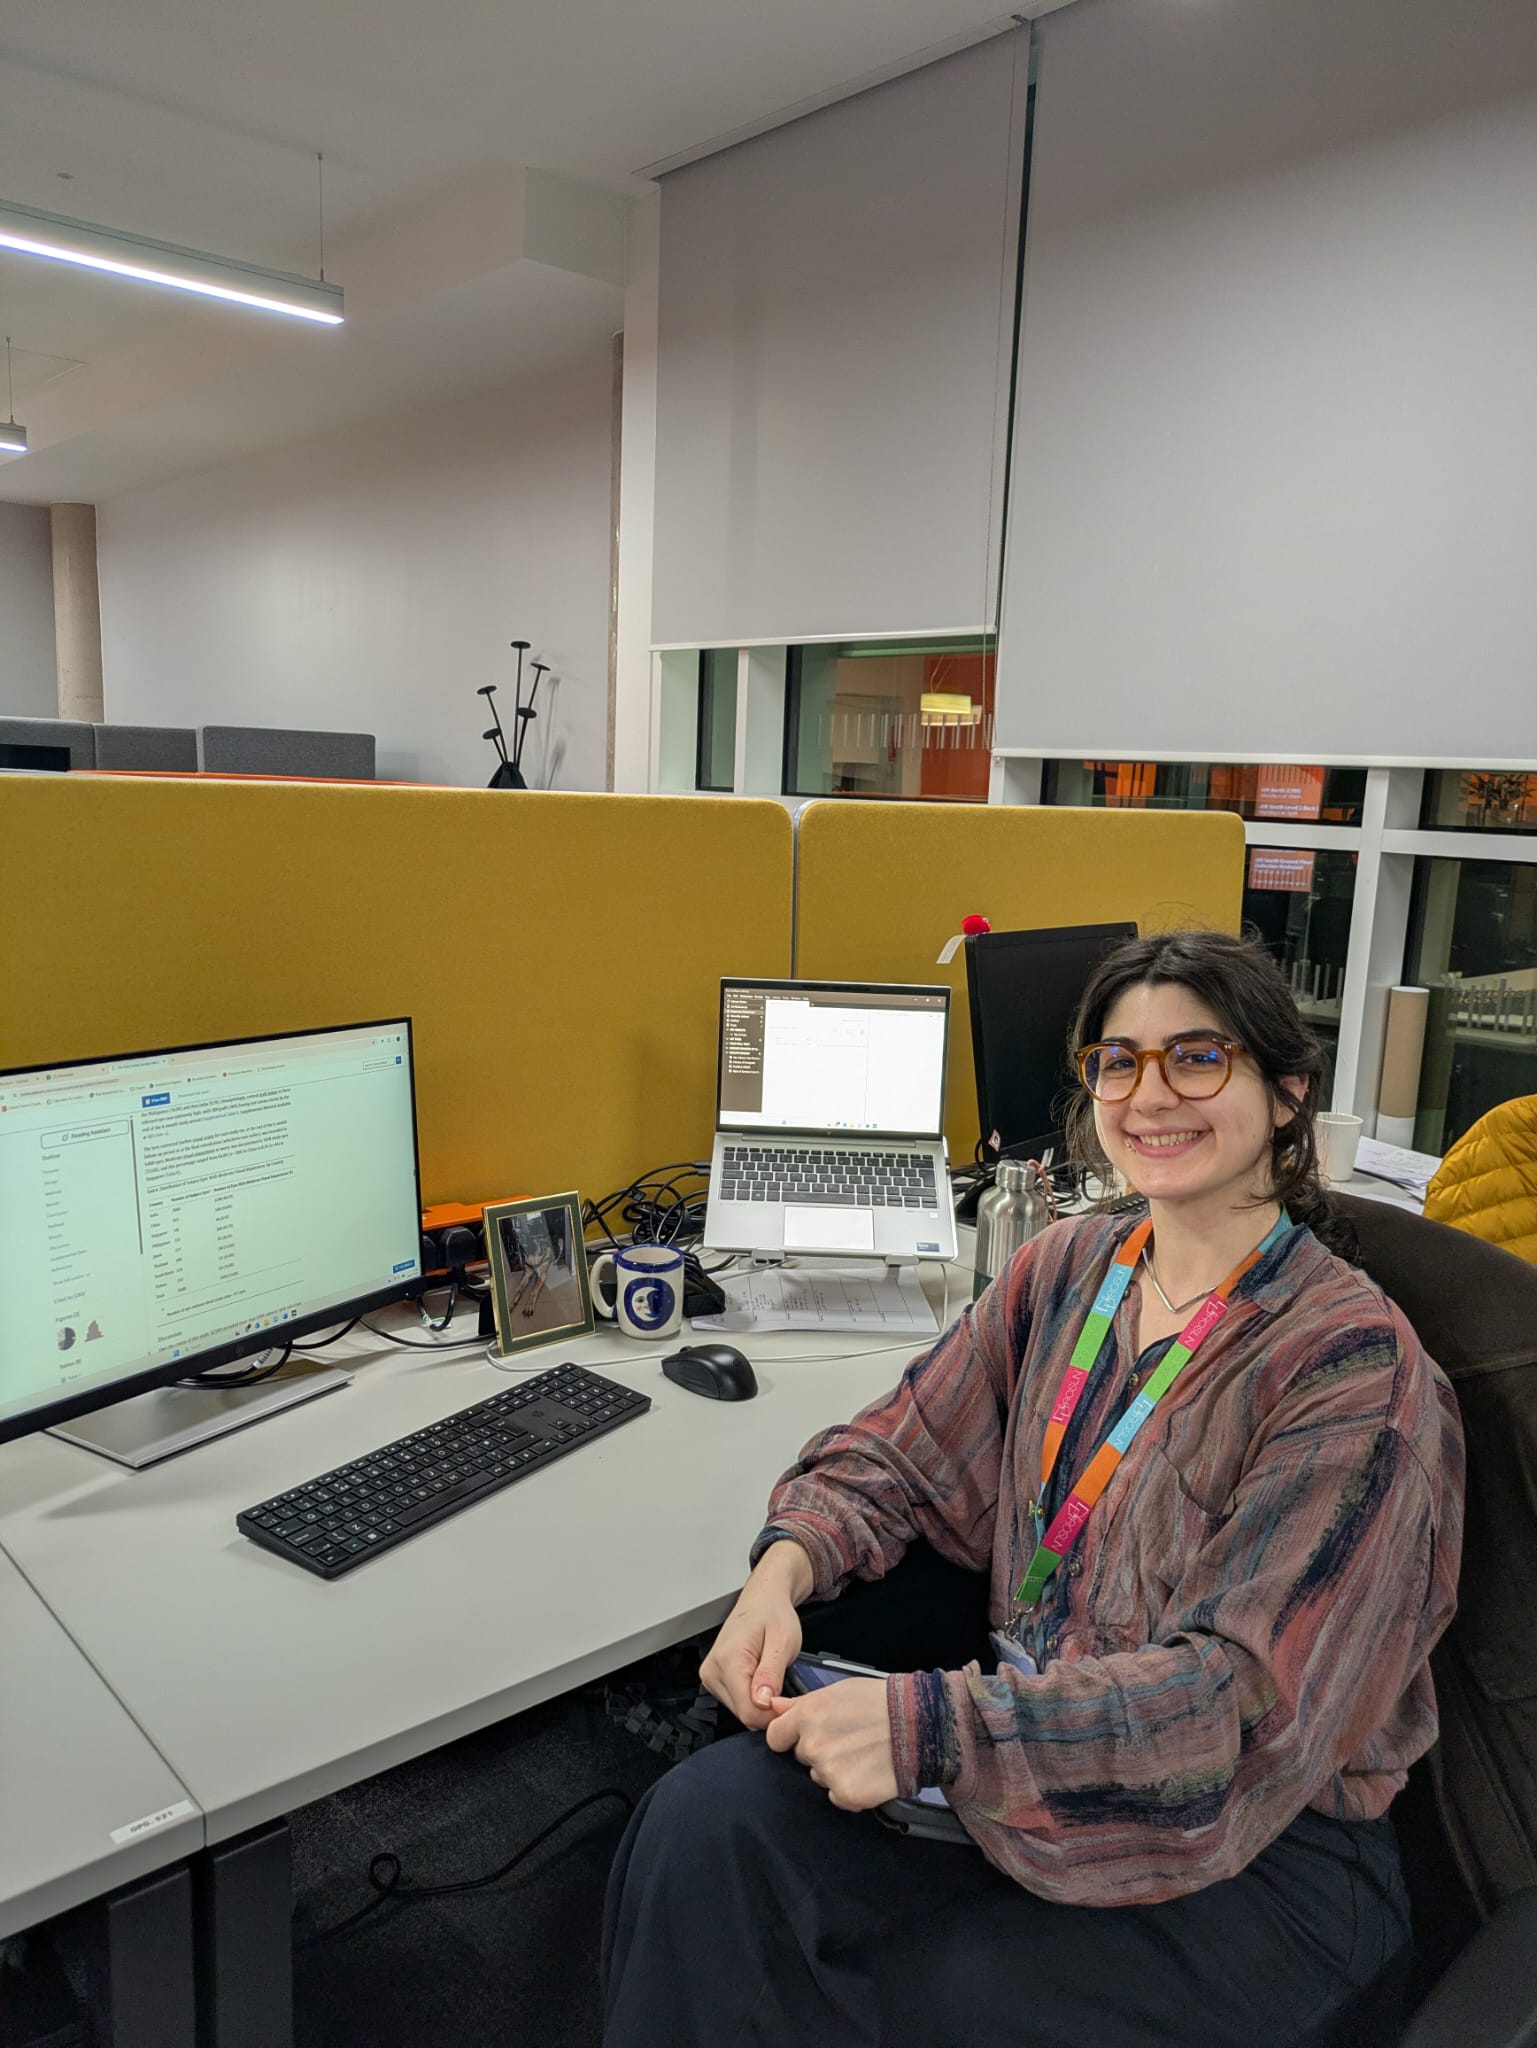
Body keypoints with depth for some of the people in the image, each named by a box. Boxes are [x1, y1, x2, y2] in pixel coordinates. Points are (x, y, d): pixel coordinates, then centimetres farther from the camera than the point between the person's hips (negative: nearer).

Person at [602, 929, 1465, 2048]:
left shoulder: (1354, 1365, -18)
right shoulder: (1068, 1266, 2)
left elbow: (1242, 1702, -23)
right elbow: (899, 1454, 6)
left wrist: (934, 1725, -32)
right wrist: (785, 1568, -15)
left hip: (1263, 1846, -4)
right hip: (1044, 1763, 5)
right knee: (706, 1819, -16)